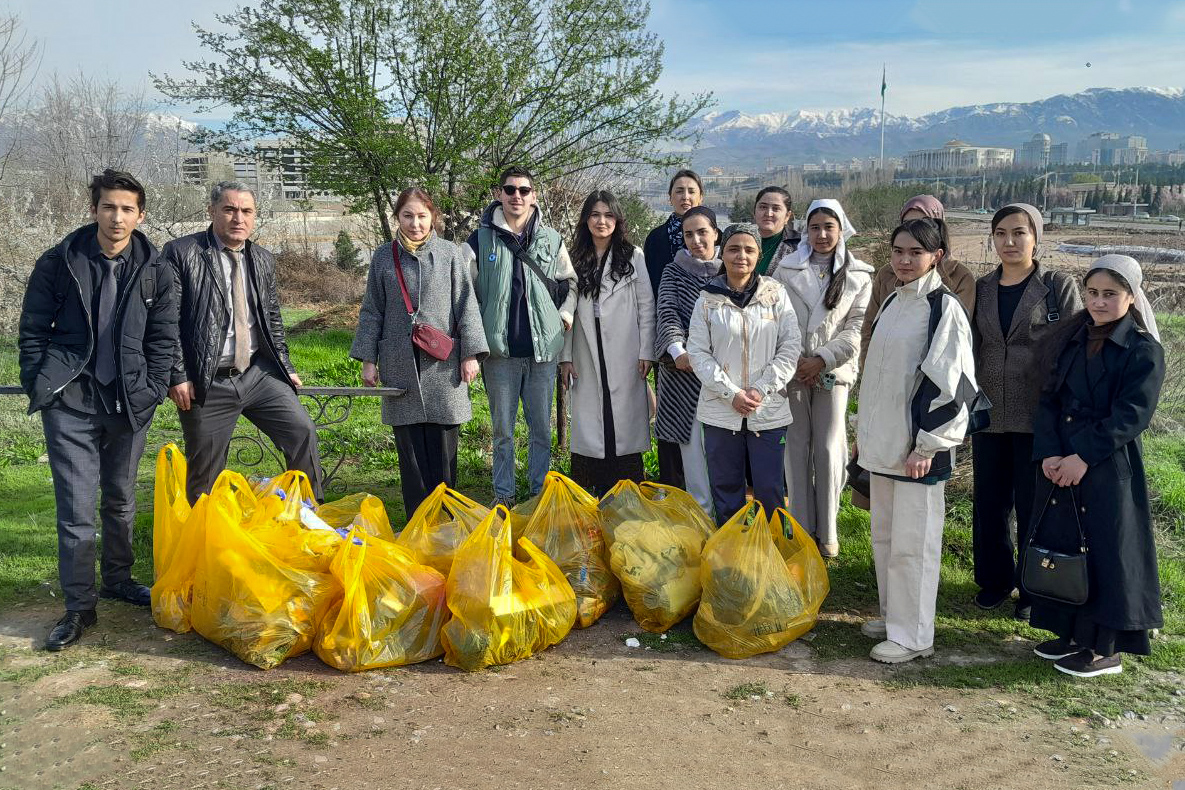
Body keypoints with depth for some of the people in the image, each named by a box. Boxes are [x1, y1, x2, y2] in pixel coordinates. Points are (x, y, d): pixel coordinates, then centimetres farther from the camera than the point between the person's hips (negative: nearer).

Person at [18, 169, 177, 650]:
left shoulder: (155, 270, 2)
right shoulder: (59, 262, -3)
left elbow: (162, 339, 7)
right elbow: (33, 330, 2)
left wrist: (151, 391, 0)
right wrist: (39, 388, -3)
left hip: (128, 403, 3)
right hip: (70, 402, -2)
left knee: (121, 501, 16)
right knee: (76, 508, -4)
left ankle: (117, 580, 35)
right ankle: (79, 607, 5)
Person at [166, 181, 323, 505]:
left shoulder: (263, 260, 12)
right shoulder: (181, 253, -5)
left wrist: (285, 367, 16)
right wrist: (177, 376, -11)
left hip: (259, 373, 4)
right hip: (206, 382, -4)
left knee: (302, 430, -7)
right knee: (205, 476, 4)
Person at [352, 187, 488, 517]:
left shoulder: (449, 253, 3)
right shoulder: (384, 257, 7)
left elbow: (466, 306, 2)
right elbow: (372, 312, 11)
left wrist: (470, 354, -3)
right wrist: (368, 360, 6)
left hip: (442, 365, -1)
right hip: (400, 365, 1)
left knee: (443, 448, 1)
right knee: (410, 449, 4)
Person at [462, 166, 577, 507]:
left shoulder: (551, 240, 7)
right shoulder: (480, 240, 1)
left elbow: (571, 281, 19)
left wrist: (565, 313, 5)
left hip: (543, 348, 1)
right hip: (499, 350, -1)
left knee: (541, 426, 9)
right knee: (503, 429, 7)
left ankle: (541, 490, 21)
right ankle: (503, 494, 18)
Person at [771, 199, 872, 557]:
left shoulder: (859, 275, 5)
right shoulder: (786, 268, 5)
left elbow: (857, 327, 0)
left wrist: (822, 360, -9)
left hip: (832, 372, 0)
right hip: (791, 369, 1)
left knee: (829, 450, -3)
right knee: (797, 448, 3)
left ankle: (827, 530, 9)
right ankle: (802, 527, 13)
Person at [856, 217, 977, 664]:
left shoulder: (944, 308, -12)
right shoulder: (893, 303, 12)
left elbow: (951, 381, -16)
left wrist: (927, 444, -17)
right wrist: (865, 428, 19)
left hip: (918, 445, -8)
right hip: (883, 441, 8)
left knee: (912, 540, -2)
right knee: (884, 535, 16)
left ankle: (912, 635, 9)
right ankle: (893, 615, 30)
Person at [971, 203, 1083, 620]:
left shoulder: (1059, 287, -3)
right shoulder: (981, 289, 9)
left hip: (1038, 418, -4)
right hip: (989, 417, 4)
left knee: (1034, 507, 4)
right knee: (989, 504, 11)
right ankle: (995, 579, 29)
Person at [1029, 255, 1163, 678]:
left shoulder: (1143, 350, -8)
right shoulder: (1075, 342, 9)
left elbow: (1131, 414, -16)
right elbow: (1049, 399, 5)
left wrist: (1083, 457, -20)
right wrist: (1049, 452, -9)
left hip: (1109, 472, -6)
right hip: (1059, 466, 6)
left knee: (1106, 553, 1)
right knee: (1060, 546, 12)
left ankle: (1107, 648, 14)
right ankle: (1071, 633, 28)